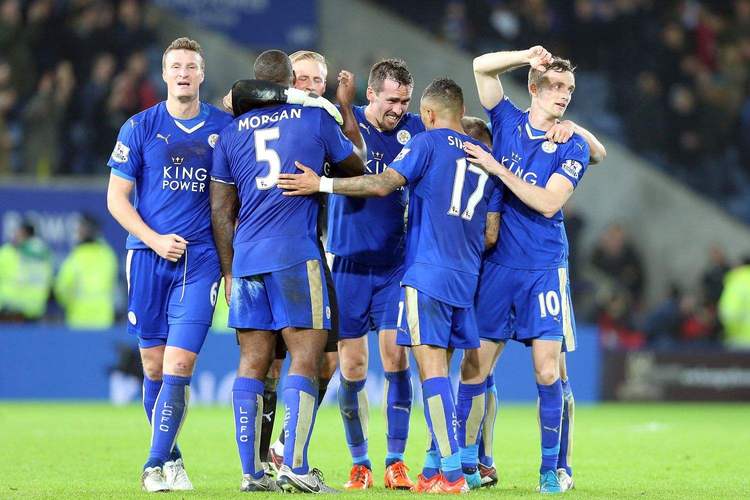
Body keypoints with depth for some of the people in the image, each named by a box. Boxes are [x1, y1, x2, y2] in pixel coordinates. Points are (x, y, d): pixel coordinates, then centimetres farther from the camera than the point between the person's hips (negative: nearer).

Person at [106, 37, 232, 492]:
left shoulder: (224, 127, 6)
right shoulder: (141, 127, 5)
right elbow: (117, 198, 5)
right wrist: (153, 240, -8)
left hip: (200, 261, -1)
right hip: (148, 255, 1)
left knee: (179, 365, -11)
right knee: (153, 365, 5)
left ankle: (159, 463, -8)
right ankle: (170, 457, 20)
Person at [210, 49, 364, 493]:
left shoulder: (232, 132, 13)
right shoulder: (315, 119, 4)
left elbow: (221, 211, 13)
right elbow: (357, 168, 19)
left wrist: (229, 271, 20)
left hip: (246, 258, 4)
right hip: (296, 257, -4)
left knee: (252, 363, 6)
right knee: (306, 357, -3)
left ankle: (251, 471, 5)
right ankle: (295, 466, -13)